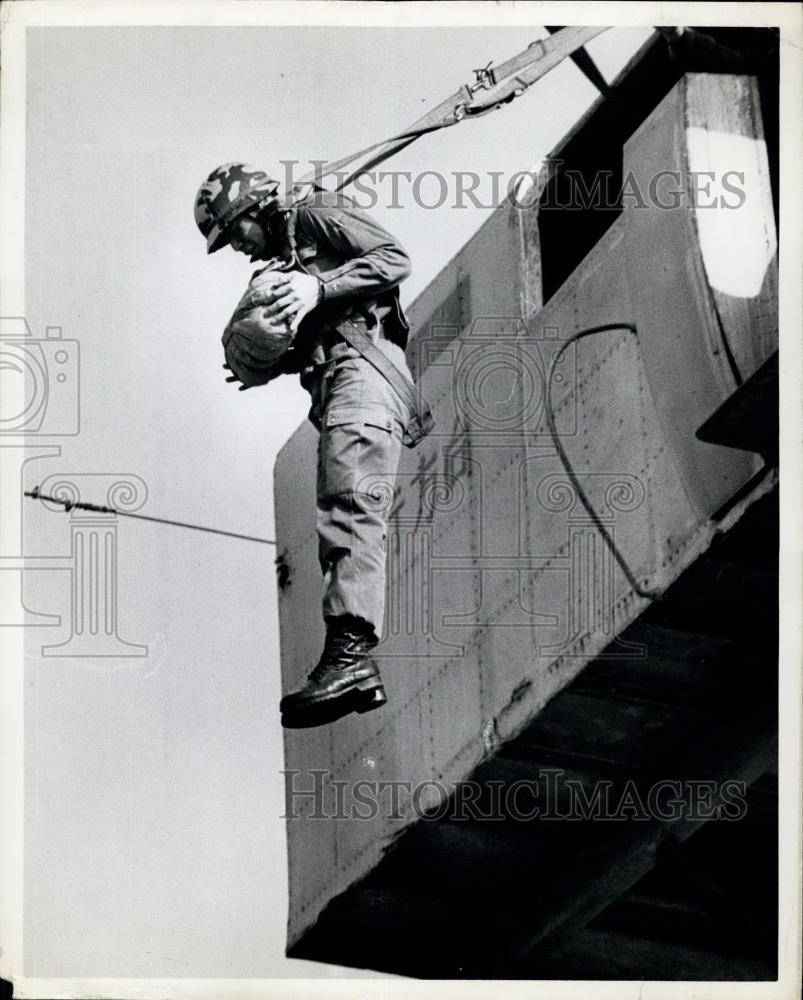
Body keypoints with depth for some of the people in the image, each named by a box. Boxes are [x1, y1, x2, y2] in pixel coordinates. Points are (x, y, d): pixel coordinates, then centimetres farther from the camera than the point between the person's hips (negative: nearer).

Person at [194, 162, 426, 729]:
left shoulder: (316, 213, 7)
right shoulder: (282, 259, 32)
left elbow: (394, 258, -6)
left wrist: (319, 288, -15)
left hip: (362, 363, -10)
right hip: (334, 380, 10)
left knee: (350, 502, -26)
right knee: (347, 513, 4)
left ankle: (351, 651, -40)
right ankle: (359, 675, 3)